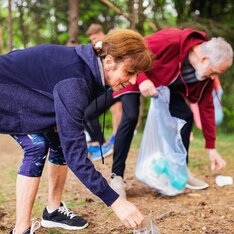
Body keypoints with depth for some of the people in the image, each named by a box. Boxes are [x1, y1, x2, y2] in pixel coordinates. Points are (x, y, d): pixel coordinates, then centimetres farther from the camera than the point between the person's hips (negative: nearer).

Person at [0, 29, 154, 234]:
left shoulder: (90, 64, -13)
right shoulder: (74, 81, -39)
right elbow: (74, 152, -40)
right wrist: (115, 201, -41)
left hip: (28, 96, 8)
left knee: (60, 141, 1)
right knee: (37, 146, -20)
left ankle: (54, 211, 14)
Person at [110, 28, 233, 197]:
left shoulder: (206, 74, -17)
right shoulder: (170, 41, -39)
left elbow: (206, 107, -9)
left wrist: (211, 147, -8)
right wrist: (142, 79, -42)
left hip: (166, 85, 6)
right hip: (135, 74, -6)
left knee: (185, 116, -6)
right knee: (131, 117, -25)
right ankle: (116, 177, -16)